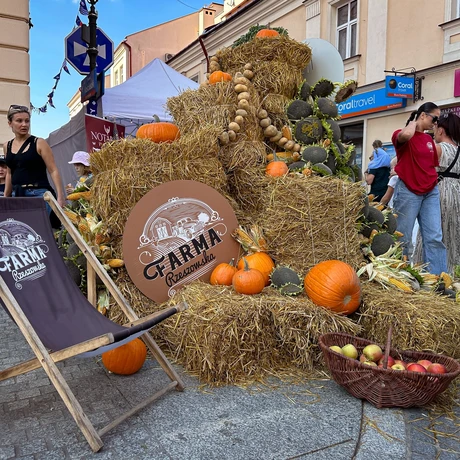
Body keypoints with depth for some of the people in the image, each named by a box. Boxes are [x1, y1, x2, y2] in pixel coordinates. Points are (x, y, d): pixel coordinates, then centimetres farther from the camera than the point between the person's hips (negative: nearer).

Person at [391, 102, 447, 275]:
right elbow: (406, 135, -31)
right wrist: (413, 123, -10)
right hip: (408, 191, -6)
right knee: (404, 238, 1)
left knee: (435, 238, -1)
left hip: (431, 192, 6)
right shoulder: (402, 135, -5)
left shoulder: (429, 139, 15)